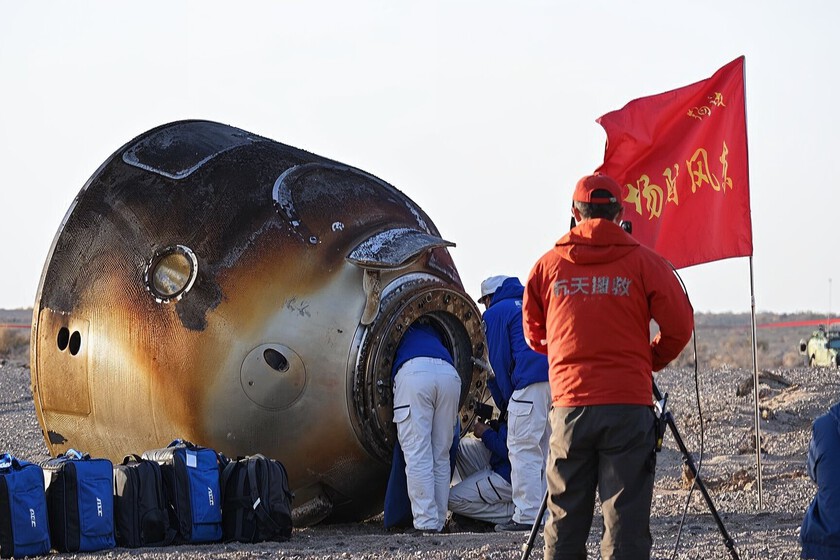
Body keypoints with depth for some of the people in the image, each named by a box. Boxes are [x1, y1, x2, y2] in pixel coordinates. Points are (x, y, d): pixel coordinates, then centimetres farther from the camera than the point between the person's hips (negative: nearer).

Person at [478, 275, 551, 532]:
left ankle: (527, 515, -9)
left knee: (523, 449, -5)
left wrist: (505, 402, 16)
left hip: (531, 383, -7)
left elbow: (498, 361, 6)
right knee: (549, 450, 13)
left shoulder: (495, 313, 9)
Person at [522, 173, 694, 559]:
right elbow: (679, 327, 0)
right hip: (629, 406, -2)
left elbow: (533, 335, 18)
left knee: (565, 518, 9)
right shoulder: (644, 263, 0)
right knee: (625, 518, -2)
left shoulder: (548, 265, 7)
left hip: (569, 406, 2)